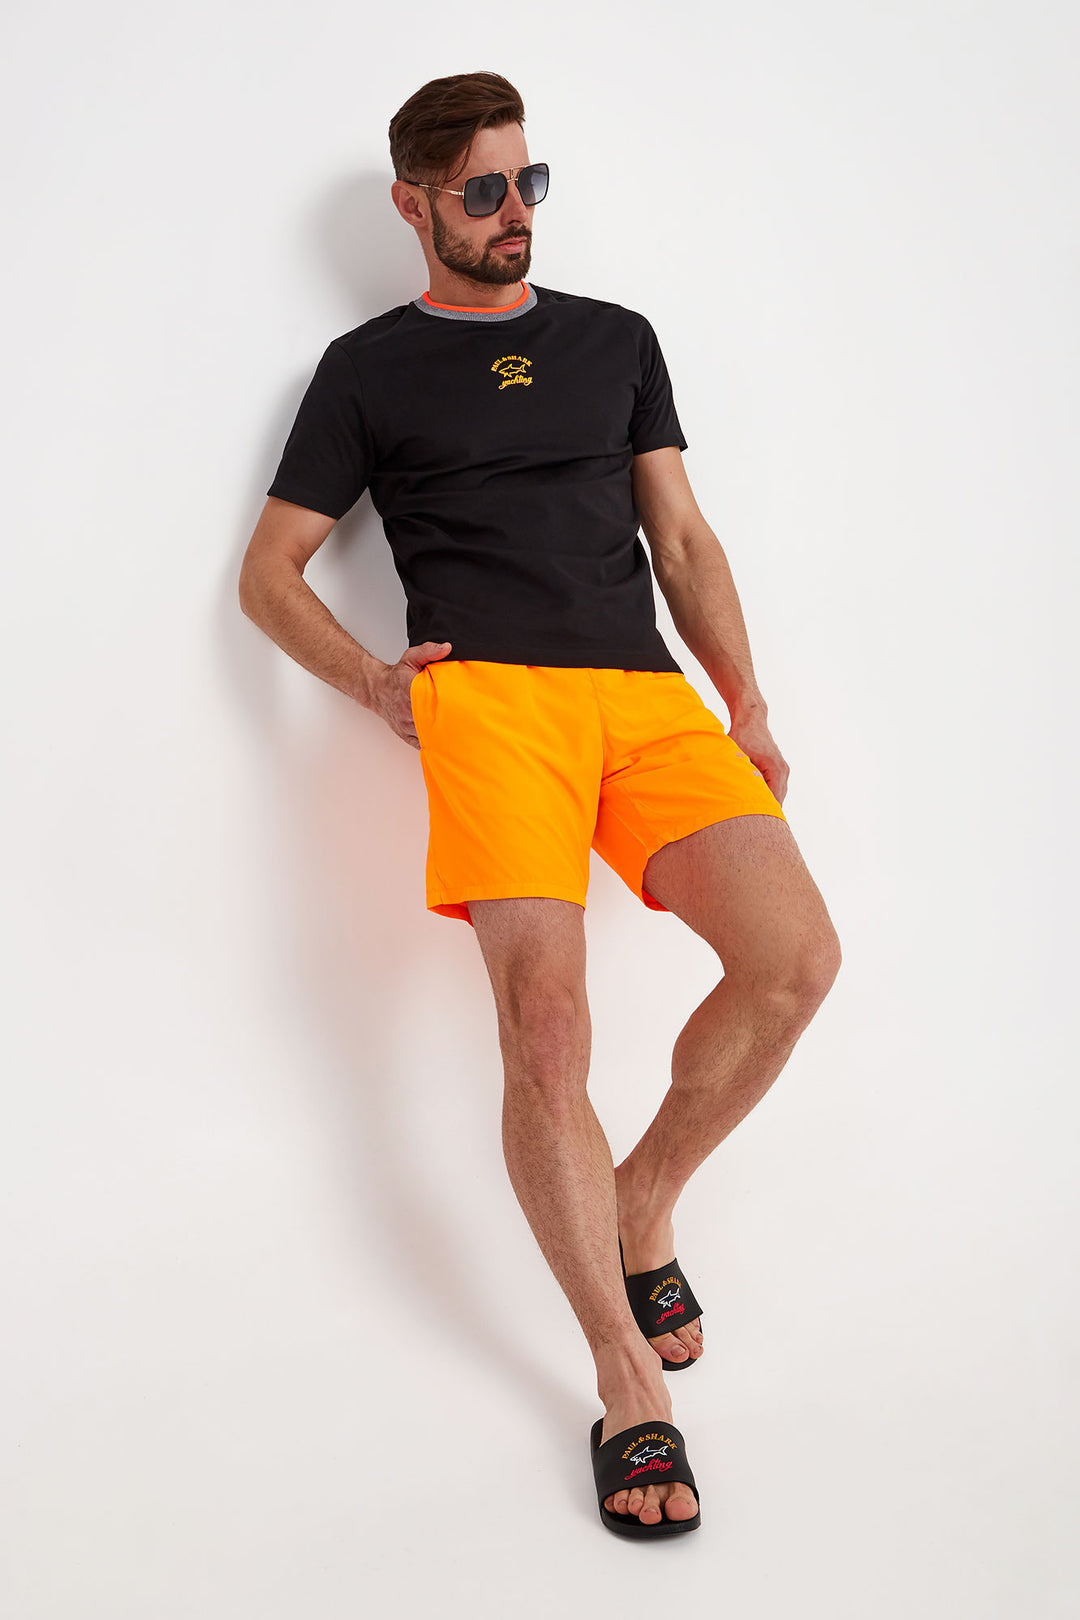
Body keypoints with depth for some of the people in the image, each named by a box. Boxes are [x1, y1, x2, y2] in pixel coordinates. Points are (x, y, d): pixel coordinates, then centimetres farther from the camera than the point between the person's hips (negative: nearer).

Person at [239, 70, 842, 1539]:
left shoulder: (616, 340, 25)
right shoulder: (370, 368, 15)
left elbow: (685, 541, 22)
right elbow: (269, 572, 16)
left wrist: (748, 710, 10)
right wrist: (372, 682, -1)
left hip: (651, 695, 4)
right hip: (491, 694, -3)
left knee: (796, 957, -17)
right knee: (546, 1022, -18)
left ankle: (644, 1206, 9)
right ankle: (629, 1380, -5)